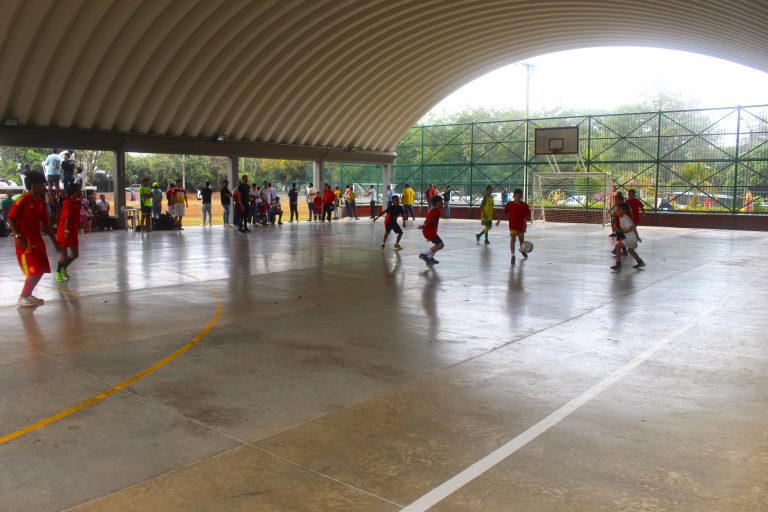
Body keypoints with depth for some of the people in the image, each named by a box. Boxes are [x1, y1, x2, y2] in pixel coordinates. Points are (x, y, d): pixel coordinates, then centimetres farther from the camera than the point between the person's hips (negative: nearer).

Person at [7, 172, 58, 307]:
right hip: (25, 240, -8)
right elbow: (10, 218, -14)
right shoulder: (22, 199, -12)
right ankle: (23, 297, 3)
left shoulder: (41, 202, 11)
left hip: (36, 239, 8)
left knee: (41, 270, 8)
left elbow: (45, 223, 17)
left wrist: (54, 241, 16)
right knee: (34, 271, -10)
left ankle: (28, 295, 21)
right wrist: (18, 236, -22)